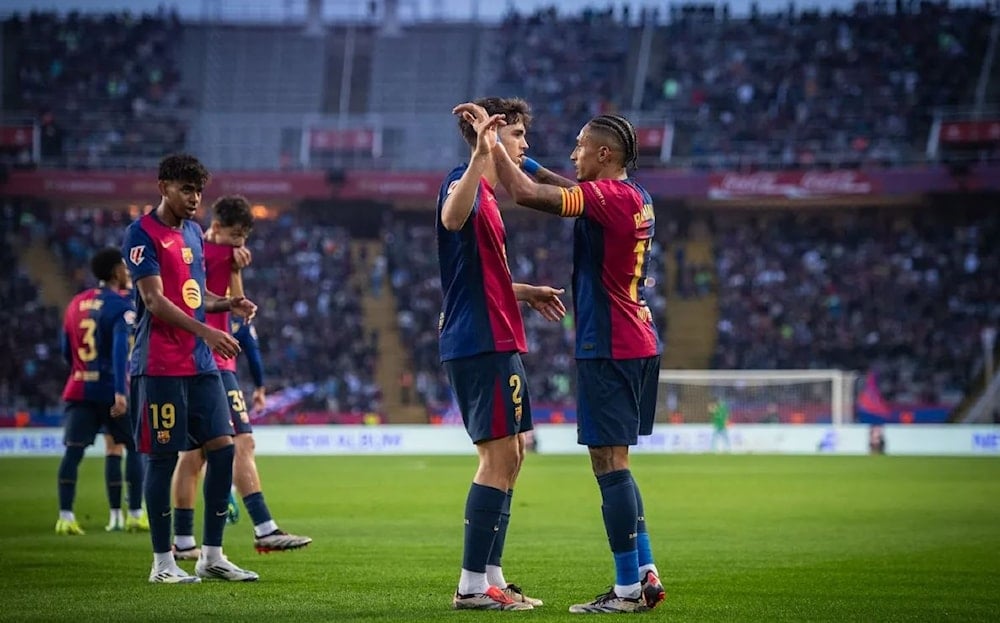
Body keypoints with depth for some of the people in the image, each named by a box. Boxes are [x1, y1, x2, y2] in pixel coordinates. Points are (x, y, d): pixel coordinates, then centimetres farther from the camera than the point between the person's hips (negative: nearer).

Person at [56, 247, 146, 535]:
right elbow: (121, 349, -21)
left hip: (79, 390, 5)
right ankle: (136, 514, 7)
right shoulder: (121, 306, -9)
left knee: (73, 451, -2)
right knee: (135, 448, 9)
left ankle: (65, 516, -10)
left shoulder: (76, 304, 13)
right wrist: (120, 391, -27)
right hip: (110, 389, -5)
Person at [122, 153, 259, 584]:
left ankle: (212, 556, 10)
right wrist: (205, 331, -25)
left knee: (222, 449, 3)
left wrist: (227, 303, 4)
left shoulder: (193, 233, 17)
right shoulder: (143, 234, -7)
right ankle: (162, 562, 4)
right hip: (160, 366, -8)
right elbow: (154, 299, -16)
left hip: (201, 363, 8)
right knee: (162, 458, -3)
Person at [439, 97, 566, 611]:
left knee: (509, 455, 13)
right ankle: (472, 585, -9)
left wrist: (526, 293, 31)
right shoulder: (464, 181, -11)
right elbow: (452, 219, -38)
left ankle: (491, 578, 18)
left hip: (495, 343, 11)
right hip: (482, 343, -11)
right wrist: (480, 156, -46)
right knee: (499, 457, -10)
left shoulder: (486, 193, 20)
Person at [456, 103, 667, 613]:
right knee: (614, 462, 14)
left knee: (609, 462, -7)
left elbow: (527, 194, -23)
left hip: (608, 349, -9)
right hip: (639, 345, 9)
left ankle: (629, 588, -6)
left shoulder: (611, 197, -15)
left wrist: (492, 143, -11)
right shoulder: (635, 198, 13)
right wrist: (511, 152, 20)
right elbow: (569, 187, 27)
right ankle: (646, 575, 15)